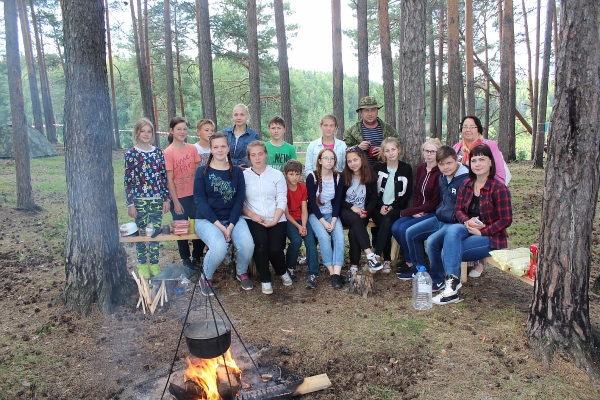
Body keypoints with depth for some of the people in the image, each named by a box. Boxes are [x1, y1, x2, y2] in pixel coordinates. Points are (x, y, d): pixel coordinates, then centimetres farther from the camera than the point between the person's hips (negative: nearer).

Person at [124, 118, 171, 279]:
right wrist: (130, 204, -8)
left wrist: (166, 198, 2)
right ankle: (142, 265, 21)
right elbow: (128, 180, -5)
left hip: (157, 199, 2)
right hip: (139, 200, -2)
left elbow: (164, 177, 6)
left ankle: (154, 264, 21)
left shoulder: (158, 152, 4)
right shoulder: (131, 154, -4)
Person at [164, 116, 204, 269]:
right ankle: (186, 260, 25)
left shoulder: (192, 149, 2)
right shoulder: (168, 152, -9)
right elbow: (169, 179, -9)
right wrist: (176, 202, -9)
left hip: (195, 195, 4)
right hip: (179, 197, -3)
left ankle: (197, 258, 25)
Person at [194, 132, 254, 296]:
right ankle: (206, 277, 1)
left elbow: (239, 200, 0)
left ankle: (242, 272, 10)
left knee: (247, 245, -25)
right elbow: (200, 200, -8)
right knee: (219, 247, -32)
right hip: (207, 219, -2)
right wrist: (218, 225, -18)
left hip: (233, 218, 2)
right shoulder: (203, 171, -1)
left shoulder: (237, 171, 5)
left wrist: (231, 225, -14)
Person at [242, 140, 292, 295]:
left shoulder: (277, 174, 5)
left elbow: (282, 201, 0)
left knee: (275, 249, -19)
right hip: (253, 219, -1)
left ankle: (282, 272, 19)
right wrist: (253, 216, -16)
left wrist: (274, 220, -12)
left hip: (276, 220, 1)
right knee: (261, 242, -29)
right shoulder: (243, 176, 2)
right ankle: (265, 279, -4)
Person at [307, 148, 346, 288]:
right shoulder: (312, 177, -10)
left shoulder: (338, 178, 0)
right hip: (315, 214, -3)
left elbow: (337, 202, 0)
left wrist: (333, 221, -13)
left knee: (340, 237, -23)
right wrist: (323, 222, -18)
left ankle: (337, 273, -25)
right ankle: (332, 273, -19)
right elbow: (312, 202, -12)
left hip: (332, 214, 3)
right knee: (324, 237, -27)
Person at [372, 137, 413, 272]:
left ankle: (376, 257, -34)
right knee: (386, 224, -29)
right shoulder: (377, 167, 7)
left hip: (397, 209, -1)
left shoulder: (406, 169, 5)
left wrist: (392, 207, -8)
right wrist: (381, 206, -9)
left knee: (387, 221, -33)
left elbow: (408, 194, 4)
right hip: (379, 208, 1)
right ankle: (387, 260, -21)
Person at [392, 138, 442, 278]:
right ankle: (409, 258, 6)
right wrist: (415, 211, -8)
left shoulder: (441, 172, -14)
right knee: (395, 228, -17)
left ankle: (415, 266, -5)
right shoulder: (421, 168, 8)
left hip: (433, 214, -6)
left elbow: (435, 202, -14)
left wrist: (407, 212, -13)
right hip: (418, 212, 6)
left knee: (404, 229, -25)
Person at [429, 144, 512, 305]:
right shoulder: (467, 185, 6)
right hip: (468, 230, 6)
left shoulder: (499, 188, -12)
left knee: (448, 251, -28)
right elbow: (459, 210, 9)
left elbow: (506, 220, -12)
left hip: (491, 237, -6)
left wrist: (481, 232, -18)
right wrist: (467, 221, -13)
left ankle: (451, 287, -20)